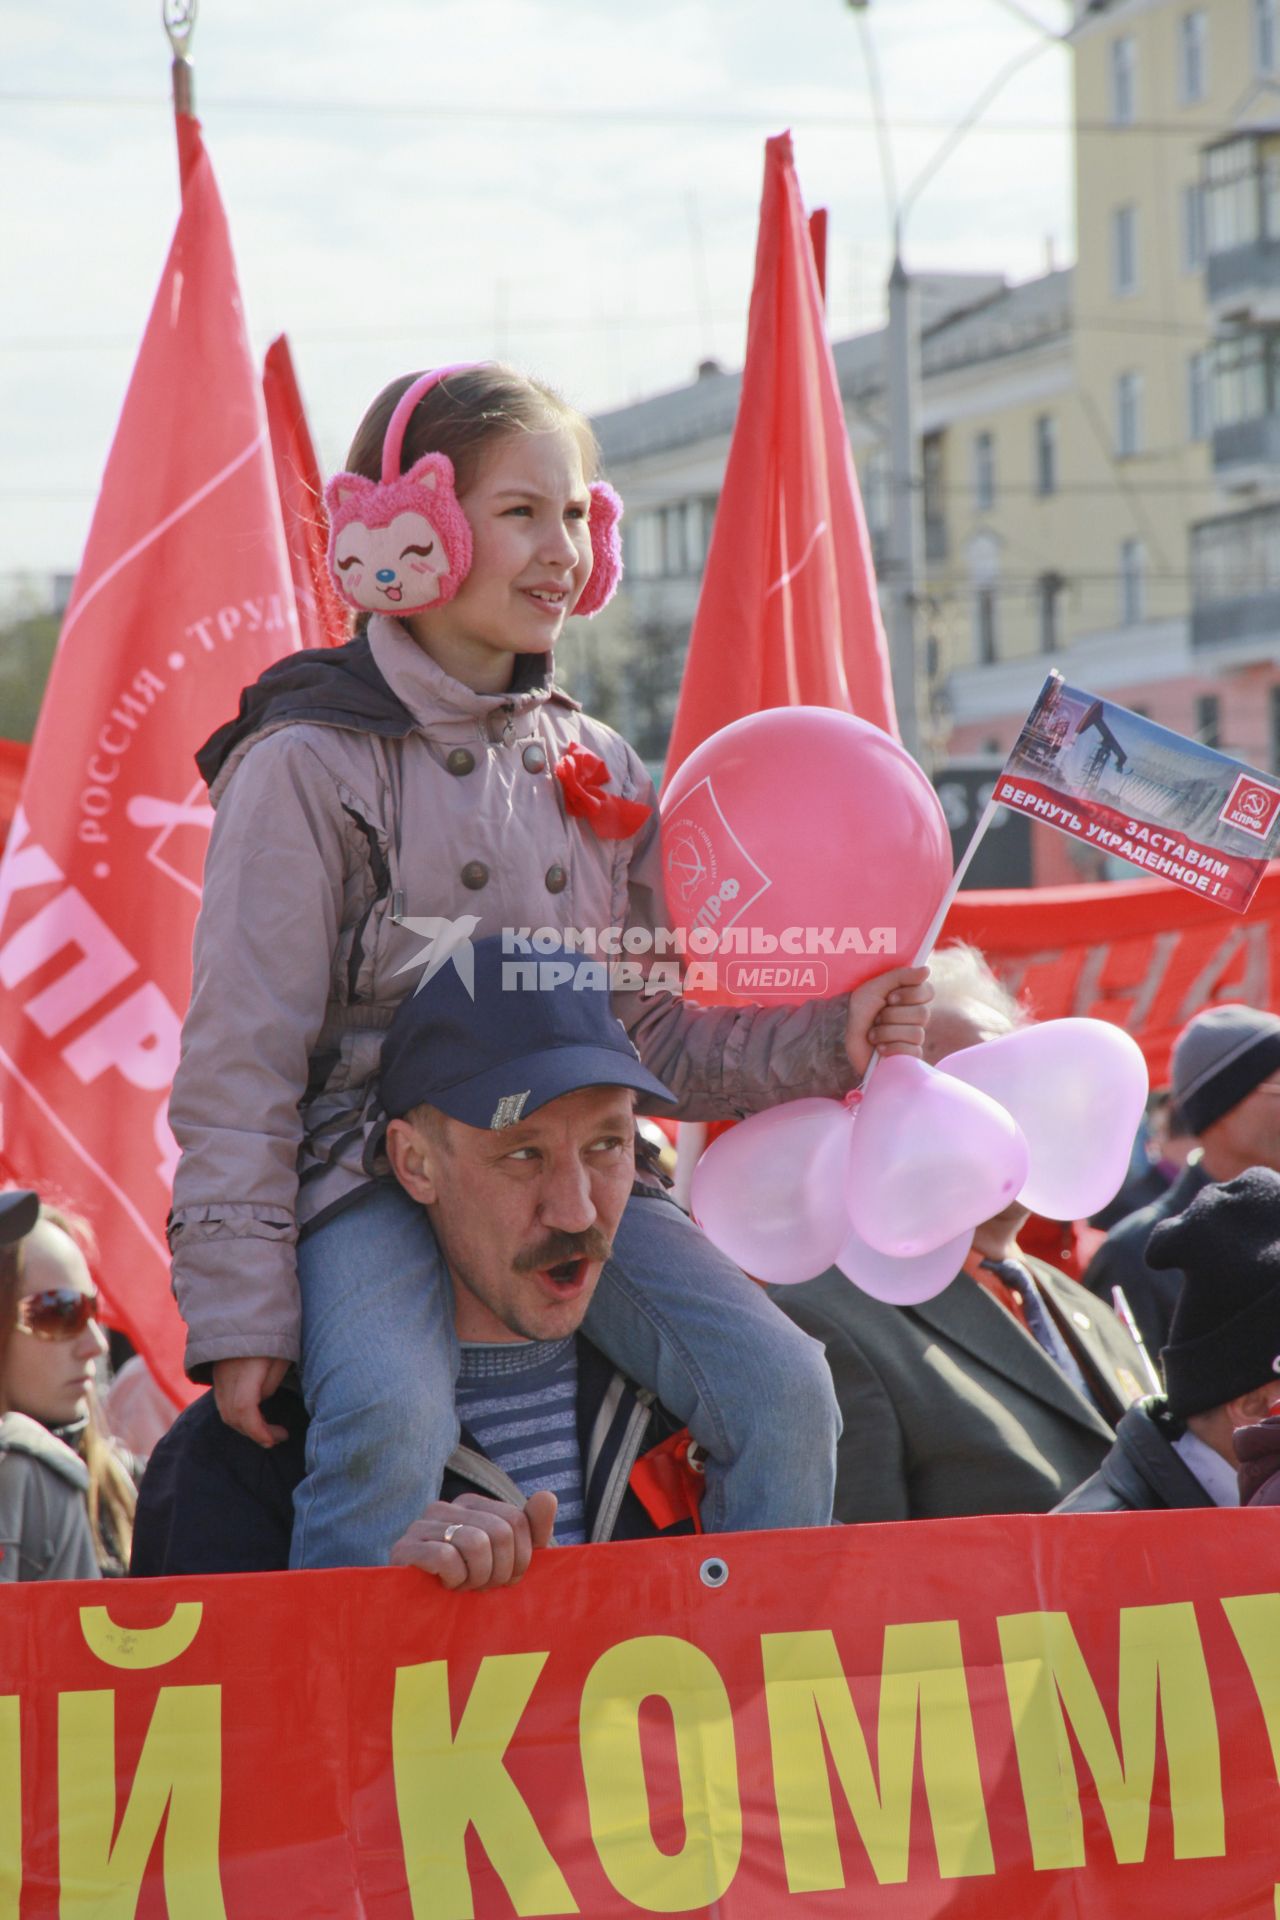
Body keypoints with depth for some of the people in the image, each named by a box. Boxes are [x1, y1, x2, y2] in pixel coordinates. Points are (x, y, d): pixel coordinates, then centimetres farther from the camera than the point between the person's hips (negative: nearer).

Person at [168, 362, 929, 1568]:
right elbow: (239, 1062, -6)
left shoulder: (596, 768, 15)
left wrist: (820, 1046, 1)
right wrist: (240, 1314, -13)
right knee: (391, 1416, -34)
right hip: (375, 1179, -5)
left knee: (783, 1387, -15)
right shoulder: (308, 766, -3)